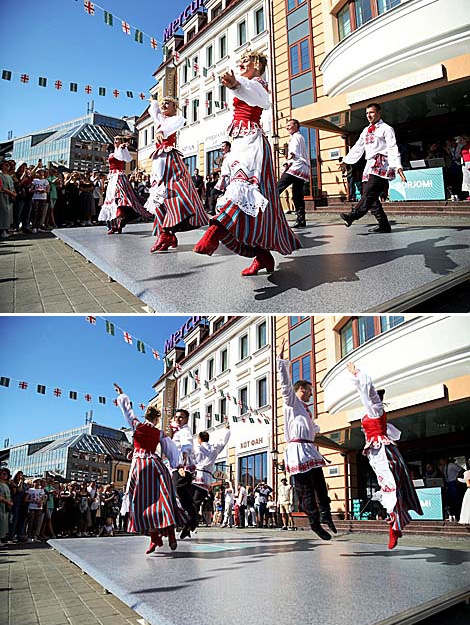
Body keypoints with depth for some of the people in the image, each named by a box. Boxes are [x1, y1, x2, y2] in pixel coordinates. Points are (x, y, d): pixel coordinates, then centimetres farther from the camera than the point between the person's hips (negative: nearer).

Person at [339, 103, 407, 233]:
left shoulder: (386, 128, 2)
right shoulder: (366, 130, 25)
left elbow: (392, 148, -8)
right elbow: (357, 147, 31)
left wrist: (398, 166, -21)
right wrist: (346, 161, 31)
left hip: (381, 164, -8)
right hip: (370, 165, 8)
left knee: (370, 192, -23)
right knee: (370, 196, -3)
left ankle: (353, 215, -40)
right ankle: (383, 225, -3)